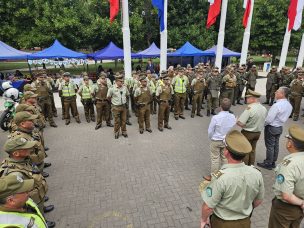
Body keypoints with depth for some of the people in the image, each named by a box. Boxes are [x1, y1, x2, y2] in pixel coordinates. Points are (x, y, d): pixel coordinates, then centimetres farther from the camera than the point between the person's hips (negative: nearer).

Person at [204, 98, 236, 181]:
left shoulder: (216, 117, -26)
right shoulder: (233, 117, -13)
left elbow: (210, 131, -15)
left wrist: (211, 138, 5)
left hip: (216, 141, -4)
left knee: (215, 159, 10)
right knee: (225, 158, 20)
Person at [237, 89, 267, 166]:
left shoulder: (249, 109, -26)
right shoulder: (264, 109, -4)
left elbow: (241, 123, -29)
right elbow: (263, 122, 7)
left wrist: (237, 121, -8)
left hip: (248, 133, -6)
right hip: (258, 133, 7)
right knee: (252, 150, 23)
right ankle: (251, 165, 36)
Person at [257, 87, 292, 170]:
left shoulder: (277, 105, -27)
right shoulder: (289, 105, 1)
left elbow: (269, 119, -25)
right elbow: (285, 117, 10)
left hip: (271, 128, -8)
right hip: (280, 127, 8)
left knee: (270, 146, 5)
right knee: (275, 145, 19)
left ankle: (268, 164, 17)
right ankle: (273, 162, 33)